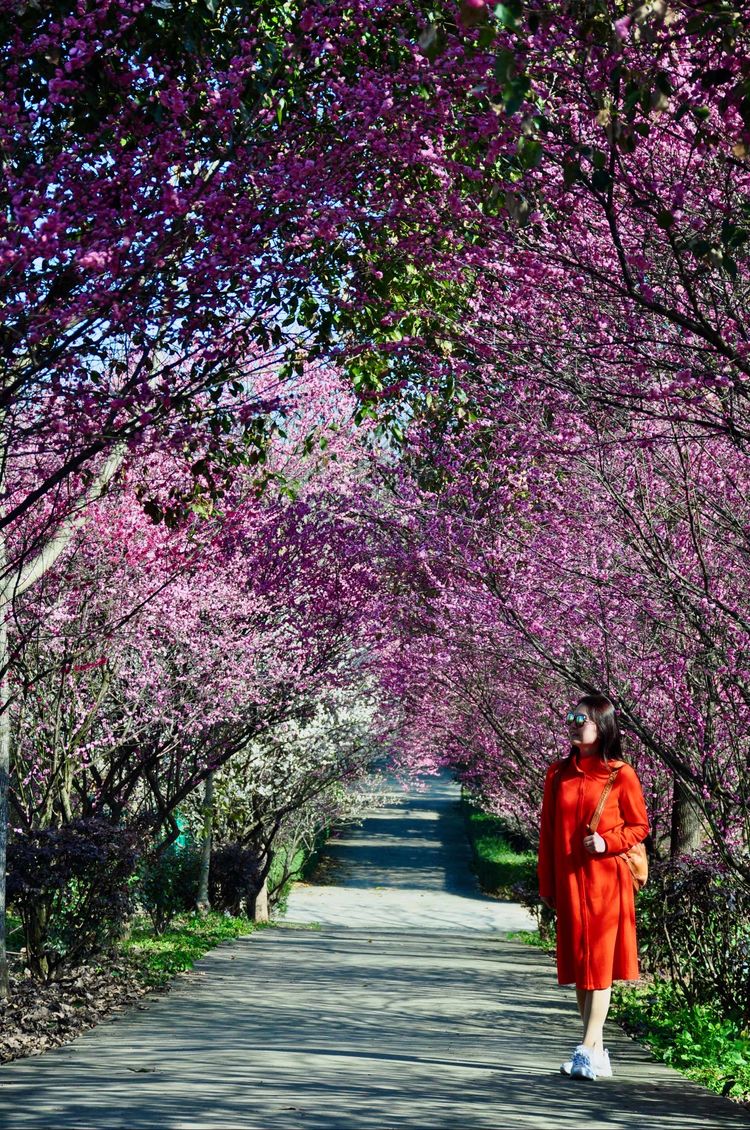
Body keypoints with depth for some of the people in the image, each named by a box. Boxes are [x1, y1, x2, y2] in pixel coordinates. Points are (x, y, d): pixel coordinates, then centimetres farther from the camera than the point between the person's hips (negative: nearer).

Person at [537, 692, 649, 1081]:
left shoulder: (621, 775, -5)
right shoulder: (558, 774, 7)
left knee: (599, 963, -5)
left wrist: (607, 842, -15)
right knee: (577, 962, 8)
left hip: (606, 881, -4)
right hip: (569, 881, 5)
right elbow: (547, 831, 11)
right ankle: (597, 1049, 18)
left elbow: (639, 826, 2)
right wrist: (546, 884, 10)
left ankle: (588, 1049, -4)